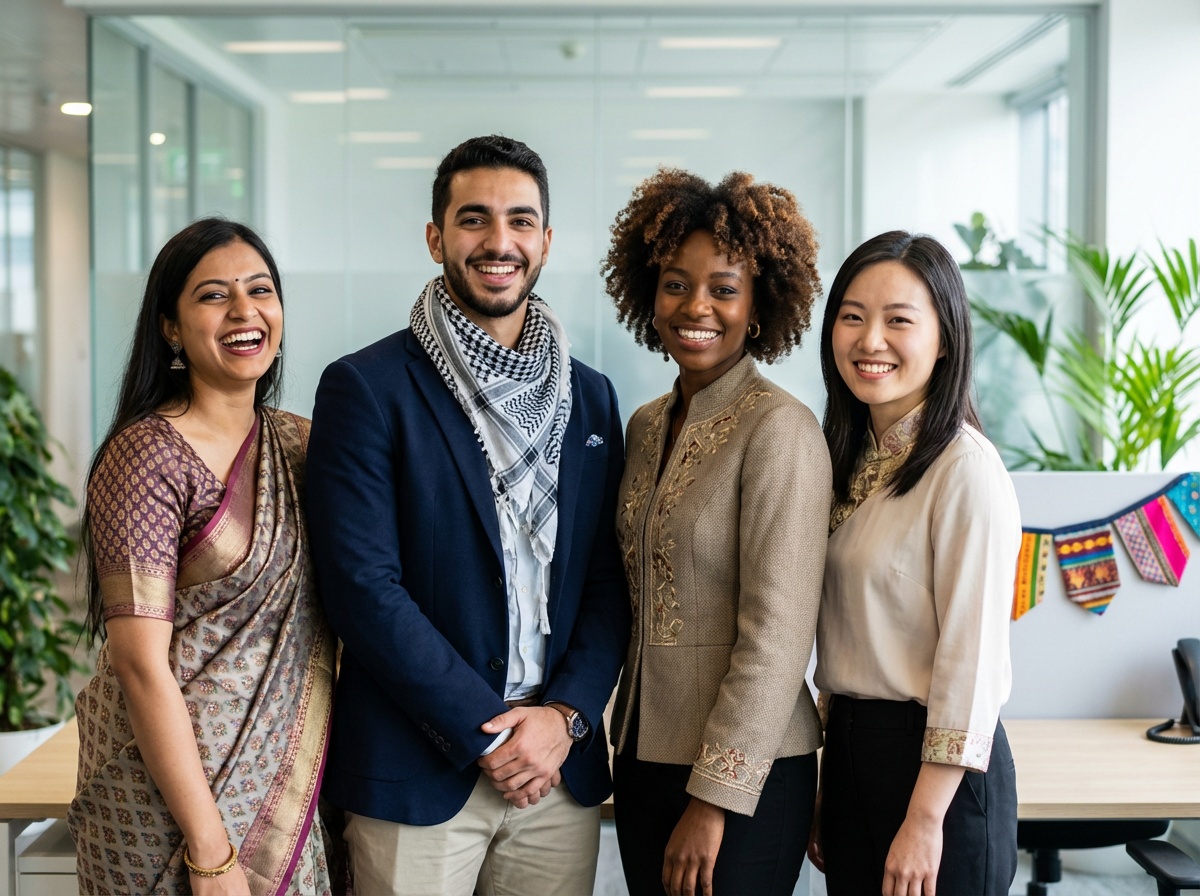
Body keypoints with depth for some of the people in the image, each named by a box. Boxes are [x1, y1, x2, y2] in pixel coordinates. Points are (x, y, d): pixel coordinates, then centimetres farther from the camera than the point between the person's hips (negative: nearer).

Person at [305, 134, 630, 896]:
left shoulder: (590, 397, 9)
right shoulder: (366, 389, -6)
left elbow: (608, 582, 8)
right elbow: (363, 586, -12)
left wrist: (565, 716, -7)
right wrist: (488, 732, -12)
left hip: (561, 773, 4)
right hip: (418, 776, -3)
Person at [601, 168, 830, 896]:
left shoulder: (779, 427, -14)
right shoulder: (646, 425, 8)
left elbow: (778, 636, -17)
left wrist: (715, 798, -16)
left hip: (740, 778, -6)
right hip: (644, 753, 7)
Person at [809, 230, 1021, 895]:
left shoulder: (966, 467, -15)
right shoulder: (851, 461, 8)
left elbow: (973, 659, -18)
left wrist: (925, 821, -17)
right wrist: (827, 789, 13)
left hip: (935, 768, -7)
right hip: (850, 751, 7)